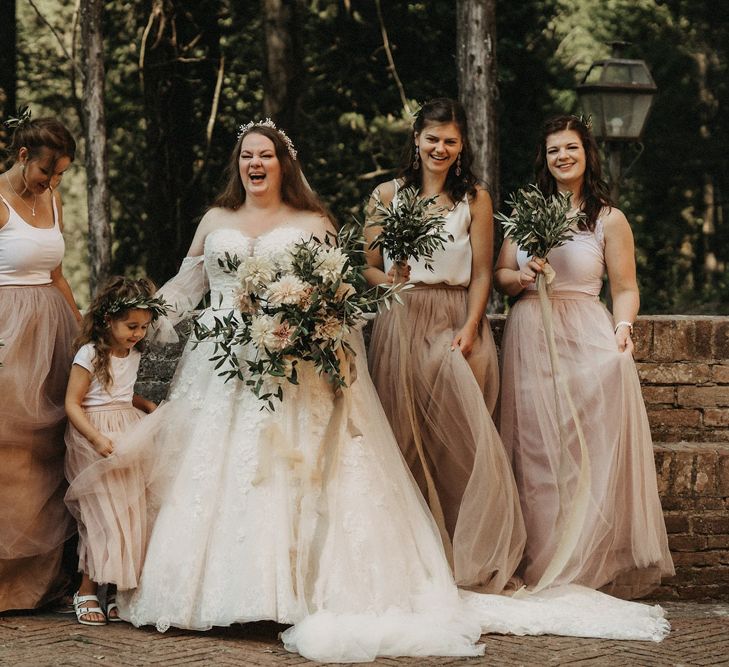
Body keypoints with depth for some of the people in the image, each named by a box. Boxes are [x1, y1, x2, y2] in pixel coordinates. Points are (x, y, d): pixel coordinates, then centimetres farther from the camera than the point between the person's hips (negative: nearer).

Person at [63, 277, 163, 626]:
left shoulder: (133, 355, 11)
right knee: (102, 515, -8)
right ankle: (87, 591, 2)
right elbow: (72, 404, -14)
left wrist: (149, 406, 12)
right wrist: (97, 439, -24)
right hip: (93, 441, -7)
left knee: (131, 514, 4)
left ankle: (117, 590, 11)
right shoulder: (90, 354, -12)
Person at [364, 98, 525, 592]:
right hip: (401, 324, 1)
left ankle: (472, 558, -2)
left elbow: (482, 272, 4)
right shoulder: (388, 195, 10)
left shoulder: (475, 198, 8)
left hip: (458, 323, -1)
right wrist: (388, 279, -14)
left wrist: (469, 329, -9)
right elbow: (367, 266, 8)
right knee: (406, 437, -1)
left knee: (462, 435, -10)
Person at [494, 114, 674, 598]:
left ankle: (591, 565, 1)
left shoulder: (609, 219, 5)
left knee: (590, 448, -9)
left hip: (586, 339, -3)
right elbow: (500, 275, 16)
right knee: (535, 451, 0)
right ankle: (541, 563, 7)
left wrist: (623, 329, -14)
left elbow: (625, 289, 3)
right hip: (529, 339, 3)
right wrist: (523, 277, -5)